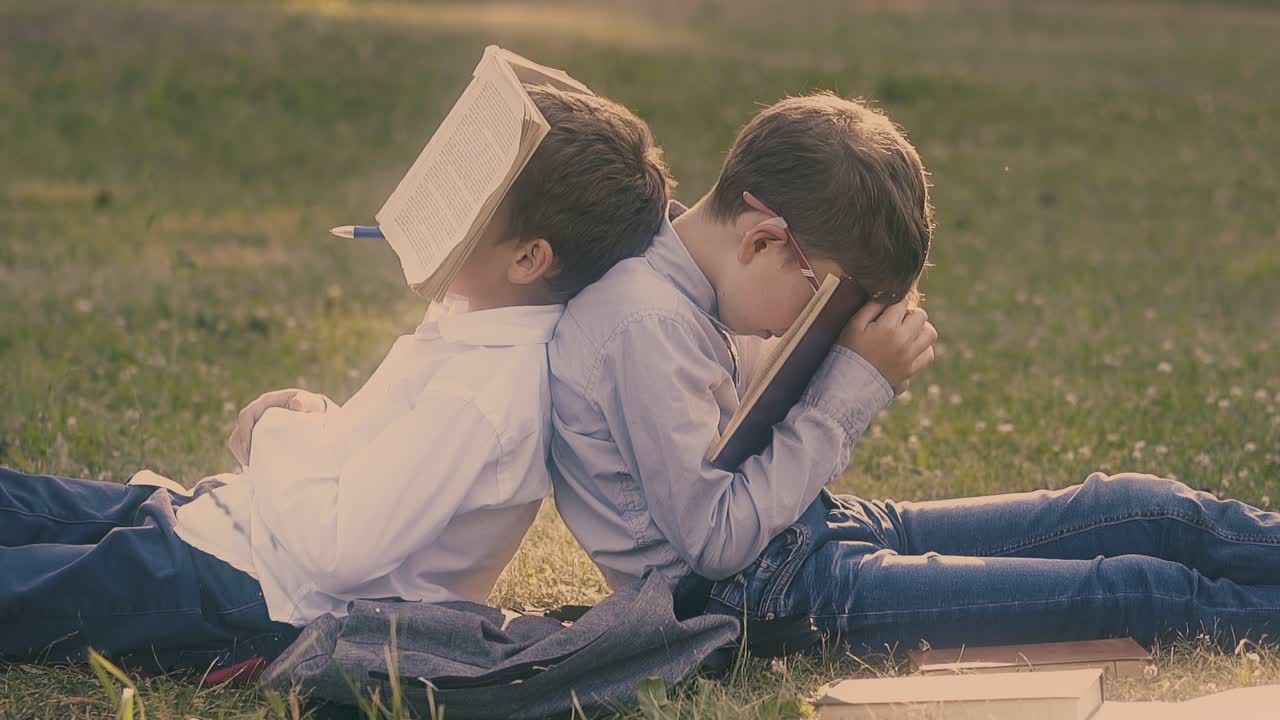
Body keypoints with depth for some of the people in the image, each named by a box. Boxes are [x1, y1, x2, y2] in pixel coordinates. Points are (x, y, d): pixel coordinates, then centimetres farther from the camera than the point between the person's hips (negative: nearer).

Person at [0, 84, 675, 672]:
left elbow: (338, 547, -29)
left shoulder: (483, 393, -27)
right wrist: (313, 419, 0)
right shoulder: (470, 321, 5)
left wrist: (277, 434, -12)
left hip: (264, 601, -10)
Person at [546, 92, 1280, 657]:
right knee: (1149, 593, -13)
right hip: (761, 598, -10)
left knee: (1152, 512, 4)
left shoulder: (693, 285, 7)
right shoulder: (643, 324, -23)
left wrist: (859, 377, -5)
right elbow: (719, 539, -23)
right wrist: (856, 384, -17)